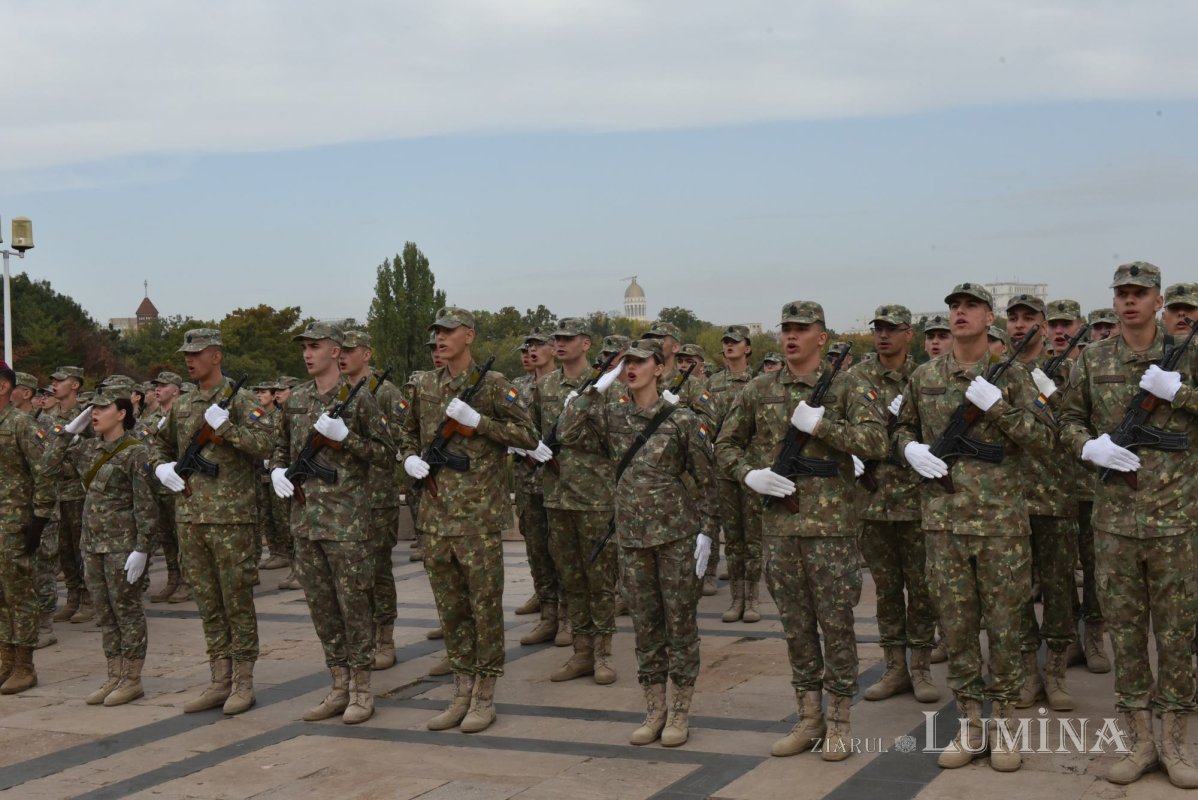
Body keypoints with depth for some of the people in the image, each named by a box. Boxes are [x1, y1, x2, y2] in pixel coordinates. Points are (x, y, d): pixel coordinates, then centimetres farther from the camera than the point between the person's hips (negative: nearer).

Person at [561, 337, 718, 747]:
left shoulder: (681, 419, -6)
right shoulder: (613, 415, 5)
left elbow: (706, 479, -3)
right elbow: (569, 432, -7)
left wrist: (706, 532, -7)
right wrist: (596, 389, -7)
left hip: (676, 532, -4)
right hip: (632, 533, 4)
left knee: (680, 621, 3)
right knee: (645, 624, 10)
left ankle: (679, 713, 13)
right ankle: (654, 711, 19)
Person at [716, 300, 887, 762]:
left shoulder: (846, 387, -4)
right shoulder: (759, 390, 7)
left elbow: (876, 442, -16)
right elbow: (726, 443, 15)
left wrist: (818, 423, -19)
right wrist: (749, 474, -4)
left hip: (831, 525, -4)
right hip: (778, 525, 4)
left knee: (836, 624, 2)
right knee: (796, 625, 11)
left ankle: (839, 723, 14)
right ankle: (809, 719, 22)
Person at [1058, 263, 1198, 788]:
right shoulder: (1093, 360, 6)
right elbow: (1069, 421, 11)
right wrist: (1089, 446, -9)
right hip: (1114, 515, 1)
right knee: (1123, 626, 6)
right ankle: (1139, 741, 17)